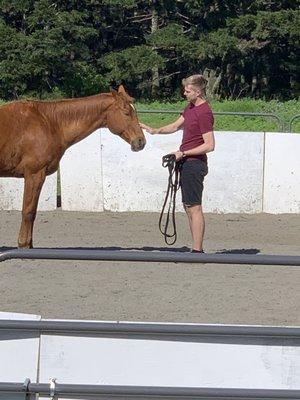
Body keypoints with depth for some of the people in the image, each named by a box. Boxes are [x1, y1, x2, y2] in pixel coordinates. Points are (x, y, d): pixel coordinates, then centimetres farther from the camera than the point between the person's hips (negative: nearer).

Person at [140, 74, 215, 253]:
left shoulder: (204, 113, -19)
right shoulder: (191, 107, 12)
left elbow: (209, 145, -22)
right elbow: (175, 126, 21)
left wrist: (184, 153, -19)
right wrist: (155, 130, 4)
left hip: (194, 163, -11)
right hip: (187, 164, 11)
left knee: (194, 208, -8)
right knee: (189, 207, 14)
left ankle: (197, 250, -5)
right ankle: (197, 249, 19)